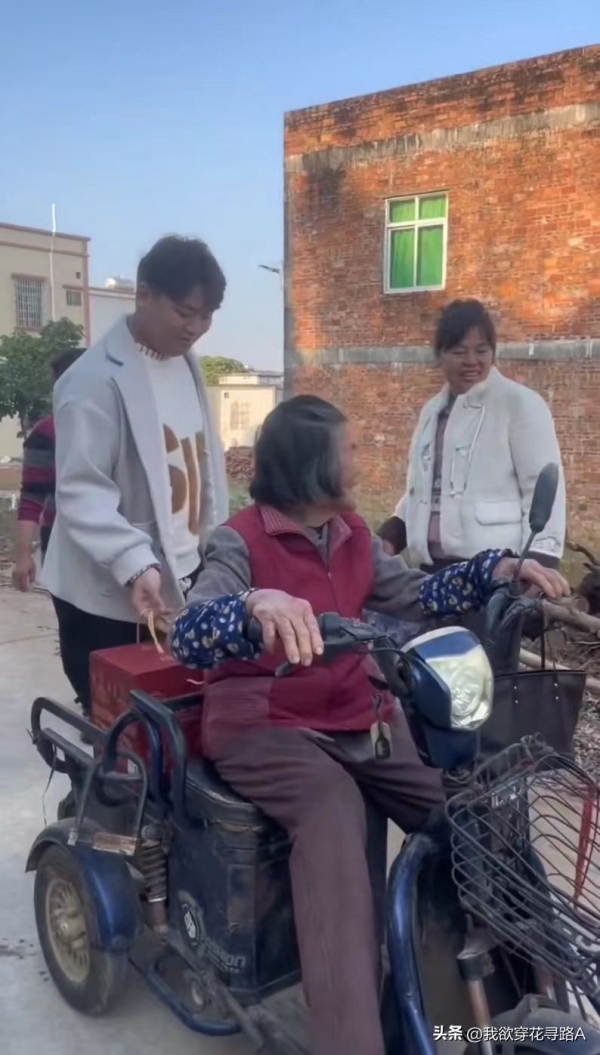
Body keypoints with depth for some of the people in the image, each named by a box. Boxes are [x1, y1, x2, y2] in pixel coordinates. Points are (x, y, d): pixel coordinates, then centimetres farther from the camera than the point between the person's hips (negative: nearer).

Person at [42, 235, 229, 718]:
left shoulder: (187, 364, 10)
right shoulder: (96, 379, -14)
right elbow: (80, 491, -19)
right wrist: (135, 564, -31)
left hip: (184, 581, 7)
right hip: (111, 594, -7)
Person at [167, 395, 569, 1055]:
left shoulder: (352, 534, 10)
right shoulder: (240, 543, -10)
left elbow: (415, 595, 11)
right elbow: (187, 637, -24)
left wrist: (500, 567, -3)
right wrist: (258, 603, -46)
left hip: (358, 718, 6)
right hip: (265, 727, -5)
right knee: (333, 816, -35)